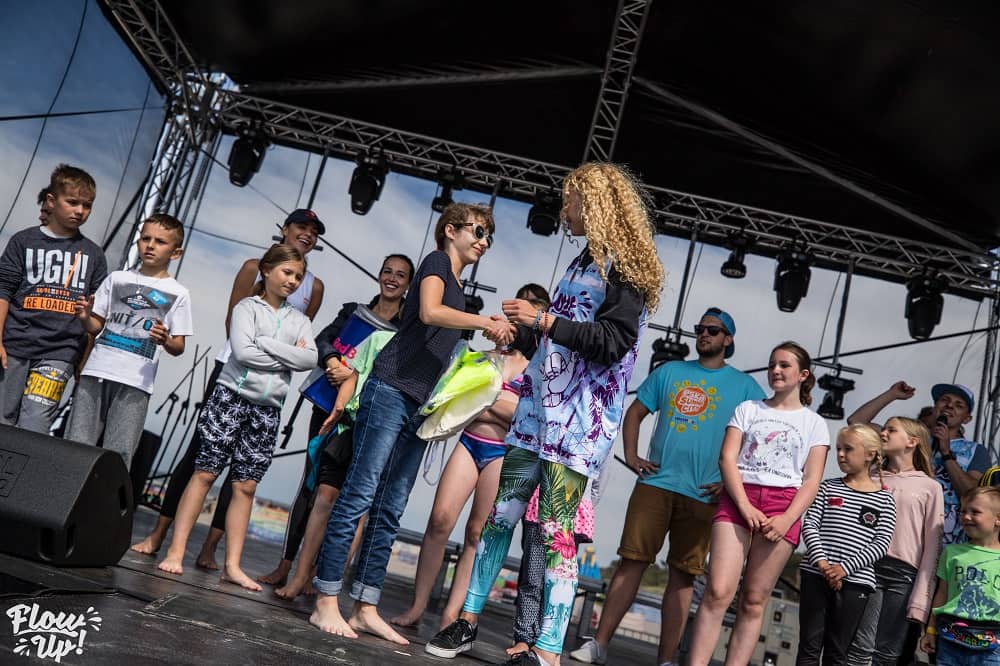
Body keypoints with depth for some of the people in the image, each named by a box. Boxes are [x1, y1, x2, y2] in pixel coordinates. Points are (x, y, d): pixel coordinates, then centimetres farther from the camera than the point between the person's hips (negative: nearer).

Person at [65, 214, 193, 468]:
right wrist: (85, 317, -6)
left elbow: (178, 348, 5)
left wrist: (166, 340, -17)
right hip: (96, 372, 3)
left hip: (135, 382, -2)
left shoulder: (178, 294, 7)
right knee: (76, 445, 1)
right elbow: (97, 326, 16)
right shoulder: (117, 278, 14)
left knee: (118, 454, -6)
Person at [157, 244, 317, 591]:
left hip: (267, 410, 4)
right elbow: (242, 351, -14)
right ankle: (176, 551, 2)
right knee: (205, 473, -3)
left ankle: (232, 565, 6)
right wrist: (287, 357, -9)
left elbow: (310, 359, -5)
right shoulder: (247, 307, 2)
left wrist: (264, 343, -9)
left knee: (245, 486, 4)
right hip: (231, 397, -3)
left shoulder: (300, 321, 14)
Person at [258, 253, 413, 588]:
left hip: (365, 415, -3)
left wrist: (356, 373, -24)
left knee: (328, 492, -6)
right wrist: (332, 359, -24)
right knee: (310, 484, 4)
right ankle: (284, 566, 11)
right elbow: (323, 339, -2)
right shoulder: (353, 311, 12)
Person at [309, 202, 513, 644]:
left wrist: (490, 344, 16)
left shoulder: (457, 289, 25)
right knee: (359, 496, -8)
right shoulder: (437, 261, 1)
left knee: (389, 511, 6)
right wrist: (486, 322, -15)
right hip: (391, 391, -9)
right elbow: (429, 312, -19)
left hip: (417, 405, 9)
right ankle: (326, 603, -4)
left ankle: (366, 609, 9)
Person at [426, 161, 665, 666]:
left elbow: (614, 340, -17)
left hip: (580, 420, -8)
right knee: (502, 515, 9)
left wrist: (544, 320, -18)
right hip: (538, 407, 8)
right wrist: (527, 331, 18)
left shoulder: (627, 267, -6)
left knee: (556, 530, -8)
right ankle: (468, 620, 20)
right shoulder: (583, 263, 20)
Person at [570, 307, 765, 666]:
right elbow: (635, 412, 16)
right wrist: (631, 455, 3)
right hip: (655, 483, 1)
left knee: (682, 576, 4)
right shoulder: (670, 371, 13)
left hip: (702, 495, -1)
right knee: (632, 561, -1)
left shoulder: (744, 386, 6)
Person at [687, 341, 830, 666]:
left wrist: (787, 519, -11)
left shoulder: (814, 422, 14)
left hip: (782, 504, 0)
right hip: (738, 497, 0)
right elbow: (726, 459, 4)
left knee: (753, 601, 0)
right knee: (718, 592, -12)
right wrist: (745, 506, -11)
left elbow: (811, 481, 5)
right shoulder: (748, 409, 15)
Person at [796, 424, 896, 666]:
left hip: (855, 581, -1)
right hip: (816, 575, 1)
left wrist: (845, 567, -15)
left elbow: (881, 543, -4)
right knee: (809, 646, 4)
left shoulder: (884, 499, 5)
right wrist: (822, 562, -15)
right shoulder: (828, 487, 9)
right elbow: (809, 524, 1)